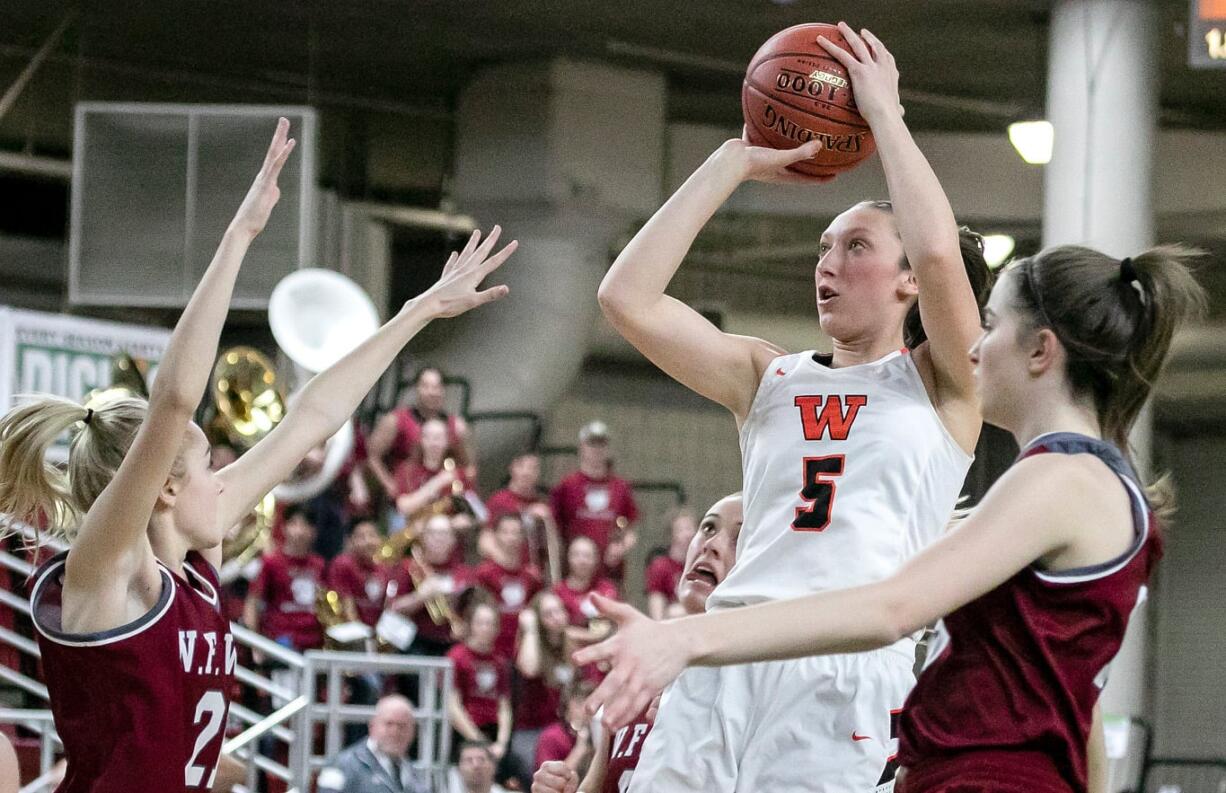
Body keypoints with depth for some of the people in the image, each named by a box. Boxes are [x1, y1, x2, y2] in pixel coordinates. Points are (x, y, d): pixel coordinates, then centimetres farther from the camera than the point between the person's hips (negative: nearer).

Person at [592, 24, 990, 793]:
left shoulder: (941, 383, 10)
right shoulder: (771, 377, 21)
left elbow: (939, 252, -9)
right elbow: (628, 296, 12)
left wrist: (882, 109, 3)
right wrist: (736, 161, 15)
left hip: (852, 668, -4)